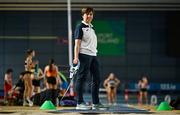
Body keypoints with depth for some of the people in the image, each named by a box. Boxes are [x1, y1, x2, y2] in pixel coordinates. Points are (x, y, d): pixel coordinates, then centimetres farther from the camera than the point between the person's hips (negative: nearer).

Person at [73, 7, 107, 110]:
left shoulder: (92, 28, 20)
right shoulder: (80, 27, -3)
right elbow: (77, 43, -10)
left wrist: (95, 54, 16)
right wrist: (76, 57, -19)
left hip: (93, 55, 8)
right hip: (84, 55, -8)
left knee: (97, 79, 8)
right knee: (82, 78, -6)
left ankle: (96, 103, 14)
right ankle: (80, 103, -3)